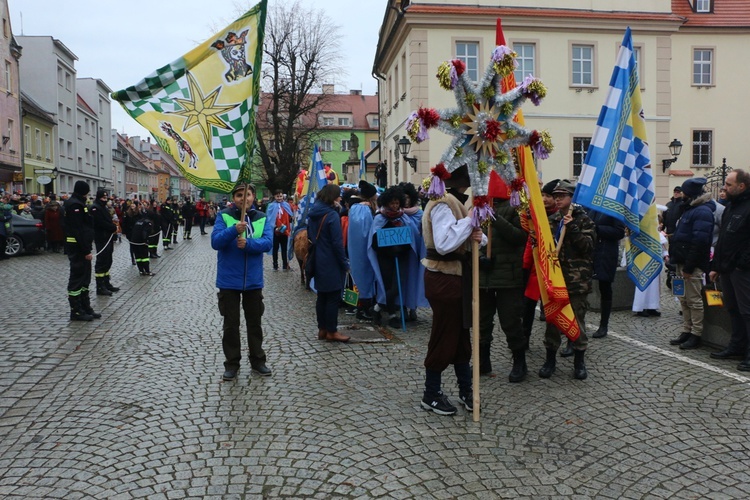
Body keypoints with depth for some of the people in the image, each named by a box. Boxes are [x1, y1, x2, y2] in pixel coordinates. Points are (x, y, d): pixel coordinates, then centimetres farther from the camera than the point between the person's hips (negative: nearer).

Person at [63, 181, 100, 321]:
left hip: (81, 248, 11)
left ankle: (85, 308, 23)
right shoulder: (75, 205, -16)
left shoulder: (77, 204, 16)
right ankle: (76, 311, 3)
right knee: (77, 278, -3)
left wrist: (87, 248, 12)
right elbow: (78, 230, -22)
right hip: (78, 248, -11)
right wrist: (86, 251, -22)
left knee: (84, 279, 15)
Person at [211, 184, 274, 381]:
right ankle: (232, 363, 21)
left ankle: (258, 361, 28)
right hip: (229, 280, -2)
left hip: (253, 280, 2)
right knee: (231, 324, 8)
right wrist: (234, 230, -30)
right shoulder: (224, 216, -4)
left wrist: (248, 243, -27)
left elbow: (267, 242, -11)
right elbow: (215, 242, -15)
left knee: (255, 323, 14)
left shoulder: (262, 218, 1)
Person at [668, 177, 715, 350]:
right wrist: (674, 257, 11)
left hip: (692, 265, -10)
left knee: (694, 300, -4)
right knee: (684, 299, 13)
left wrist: (688, 267, -22)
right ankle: (687, 332, 21)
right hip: (683, 262, 10)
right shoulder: (690, 209, 18)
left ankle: (696, 335, 3)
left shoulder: (702, 211, -14)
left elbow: (699, 242, -22)